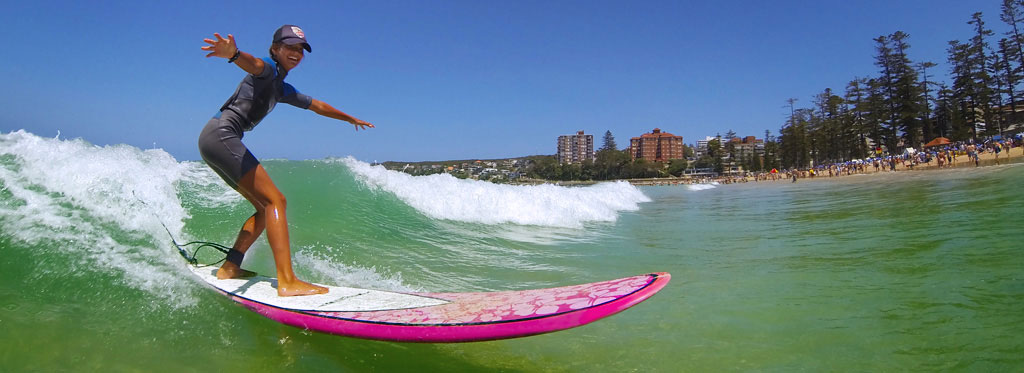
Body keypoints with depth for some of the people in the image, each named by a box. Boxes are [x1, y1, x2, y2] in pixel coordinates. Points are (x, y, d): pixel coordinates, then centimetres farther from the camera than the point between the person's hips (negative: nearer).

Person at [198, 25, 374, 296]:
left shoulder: (282, 89, 24)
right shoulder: (268, 68, -3)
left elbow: (317, 106, 38)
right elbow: (253, 64, -29)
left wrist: (350, 119, 50)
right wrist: (233, 54, -53)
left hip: (214, 141, 10)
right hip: (221, 134, -10)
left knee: (266, 207, 13)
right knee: (275, 201, -17)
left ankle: (230, 267, 11)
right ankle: (287, 282, -25)